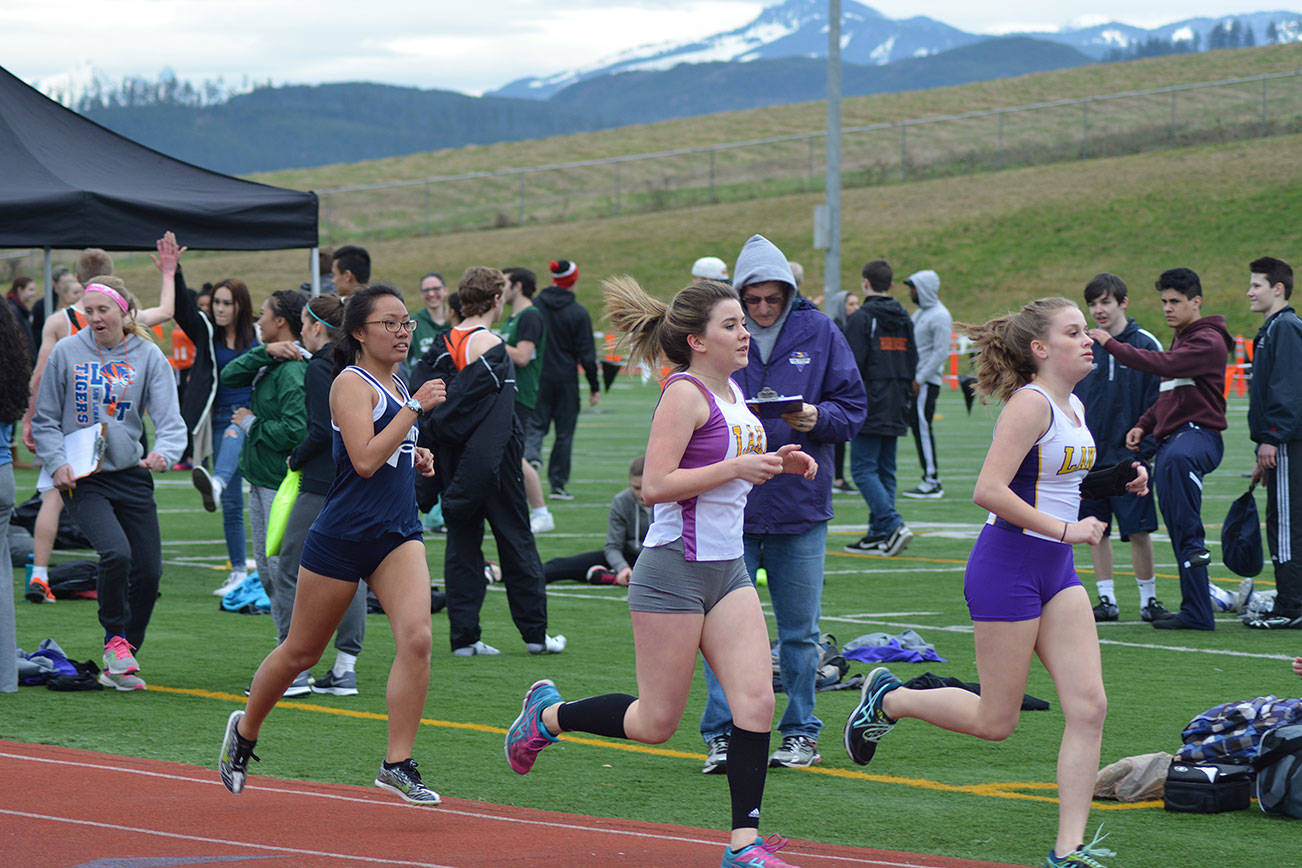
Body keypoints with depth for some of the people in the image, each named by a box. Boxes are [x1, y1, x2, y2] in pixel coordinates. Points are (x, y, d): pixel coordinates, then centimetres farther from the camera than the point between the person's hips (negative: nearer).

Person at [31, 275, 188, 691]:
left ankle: (118, 668, 18)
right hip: (82, 478, -3)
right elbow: (46, 420, 5)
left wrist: (163, 453, -27)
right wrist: (57, 463, -10)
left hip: (131, 475, 3)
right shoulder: (66, 353, -1)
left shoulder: (148, 357, 1)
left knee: (149, 571, 1)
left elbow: (170, 420, -6)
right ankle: (115, 641, -3)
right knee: (116, 552, -25)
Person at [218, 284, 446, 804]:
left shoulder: (396, 384, 13)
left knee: (416, 638, -17)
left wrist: (413, 460, 10)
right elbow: (363, 459, -25)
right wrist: (415, 408, -24)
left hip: (398, 535, 6)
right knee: (301, 652, 9)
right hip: (342, 538, -6)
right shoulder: (352, 383, -12)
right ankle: (244, 731, 34)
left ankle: (397, 764, -12)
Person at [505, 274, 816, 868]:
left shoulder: (732, 393, 12)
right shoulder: (685, 394, -14)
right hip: (674, 570, -8)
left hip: (727, 570, 8)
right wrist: (736, 468, -25)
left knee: (756, 700, -6)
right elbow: (655, 485, -22)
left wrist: (775, 463, 11)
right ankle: (546, 715, 26)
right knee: (656, 723, 1)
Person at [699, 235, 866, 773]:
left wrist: (818, 418, -16)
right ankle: (722, 734, 4)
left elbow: (852, 407, 4)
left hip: (800, 503, 1)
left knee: (799, 629, 9)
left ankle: (801, 733, 18)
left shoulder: (819, 334, 3)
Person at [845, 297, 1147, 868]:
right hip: (1008, 565, -8)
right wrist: (1064, 529, -22)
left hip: (1056, 570, 8)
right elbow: (989, 490, -25)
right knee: (996, 721, 1)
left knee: (1088, 705, -3)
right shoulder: (1031, 404, -16)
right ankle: (887, 699, 25)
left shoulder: (1073, 408, 12)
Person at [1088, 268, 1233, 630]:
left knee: (1176, 459, -45)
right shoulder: (1180, 340, 25)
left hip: (1199, 433, -9)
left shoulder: (1208, 341, -6)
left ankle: (1195, 542, -42)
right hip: (1170, 436, 9)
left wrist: (1111, 344, -18)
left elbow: (1163, 365, -21)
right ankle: (1195, 612, 9)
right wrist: (1145, 424, 14)